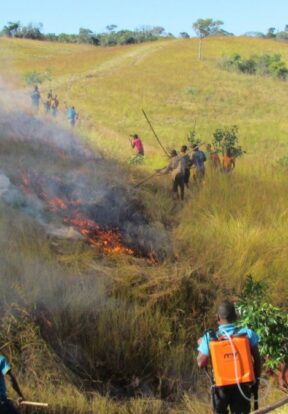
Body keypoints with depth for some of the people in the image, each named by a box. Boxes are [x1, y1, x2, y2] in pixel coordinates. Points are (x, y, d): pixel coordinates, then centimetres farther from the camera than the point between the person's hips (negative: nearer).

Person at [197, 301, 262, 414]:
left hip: (221, 385, 0)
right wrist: (256, 379, 11)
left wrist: (201, 345, 11)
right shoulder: (247, 333, -7)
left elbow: (201, 363, -6)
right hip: (242, 385, 0)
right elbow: (257, 360, -3)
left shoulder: (210, 338, -10)